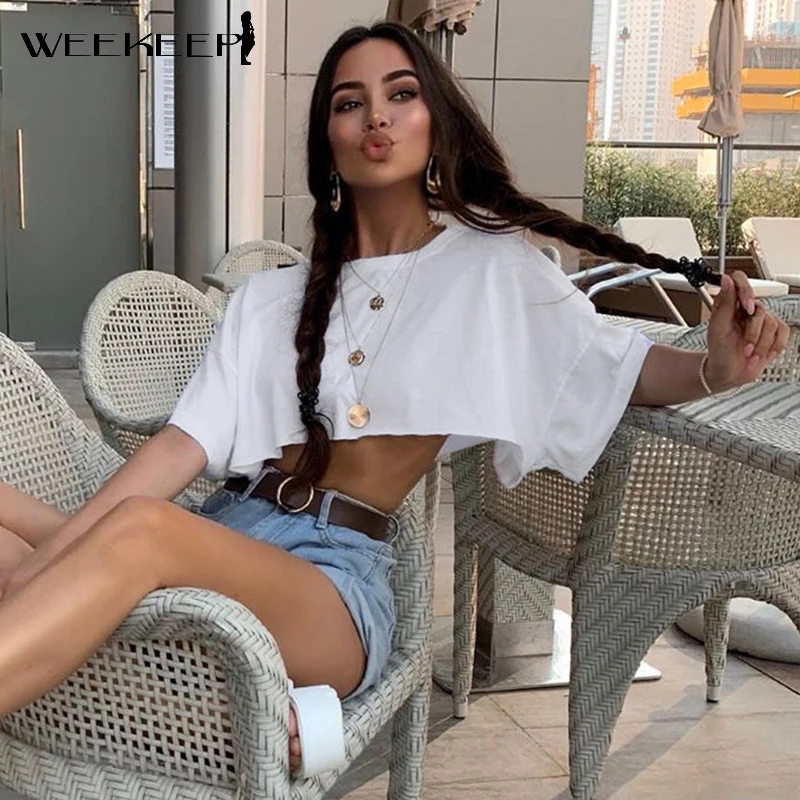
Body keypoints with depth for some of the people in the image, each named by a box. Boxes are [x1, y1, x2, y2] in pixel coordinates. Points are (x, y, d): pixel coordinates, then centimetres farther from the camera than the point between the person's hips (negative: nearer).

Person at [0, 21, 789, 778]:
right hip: (220, 535, 5)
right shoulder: (269, 298, 18)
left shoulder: (493, 269, 10)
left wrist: (713, 369, -14)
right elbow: (185, 443, 8)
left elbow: (620, 365, 11)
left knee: (141, 529, -36)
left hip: (336, 568, -4)